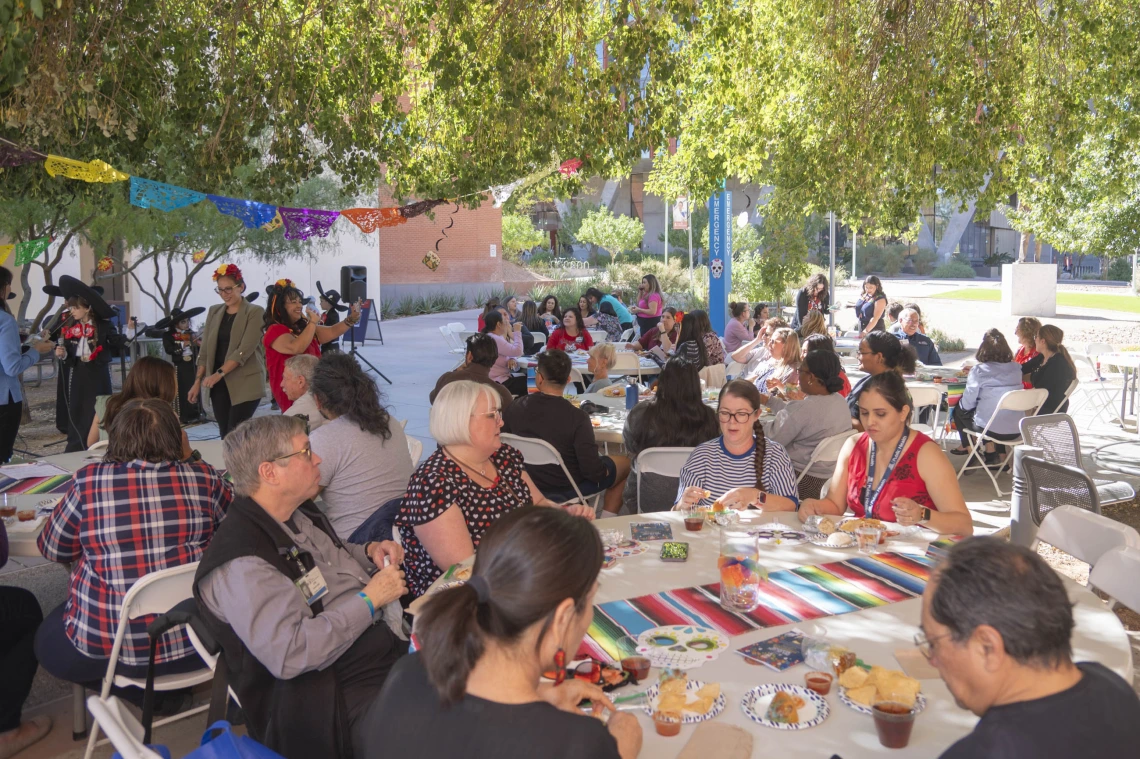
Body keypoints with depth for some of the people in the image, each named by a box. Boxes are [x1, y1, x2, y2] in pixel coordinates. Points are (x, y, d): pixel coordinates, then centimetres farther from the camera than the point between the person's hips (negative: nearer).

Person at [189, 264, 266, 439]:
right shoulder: (214, 312, 13)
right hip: (219, 384, 5)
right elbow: (205, 350, 13)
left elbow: (245, 349, -15)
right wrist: (198, 381, 7)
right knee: (225, 435, 4)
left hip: (245, 383, -5)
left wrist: (220, 373, -22)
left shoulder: (255, 312, -4)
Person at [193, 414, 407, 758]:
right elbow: (289, 653, -27)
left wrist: (370, 552, 7)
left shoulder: (299, 512, 8)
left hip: (384, 641, 9)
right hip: (337, 692, -9)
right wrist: (369, 599, -20)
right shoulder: (242, 564, -20)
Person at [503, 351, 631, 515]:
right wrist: (603, 471, -4)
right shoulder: (577, 417, -29)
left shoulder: (514, 408, -16)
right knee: (625, 464, 20)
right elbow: (592, 469, -28)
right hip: (566, 489, -5)